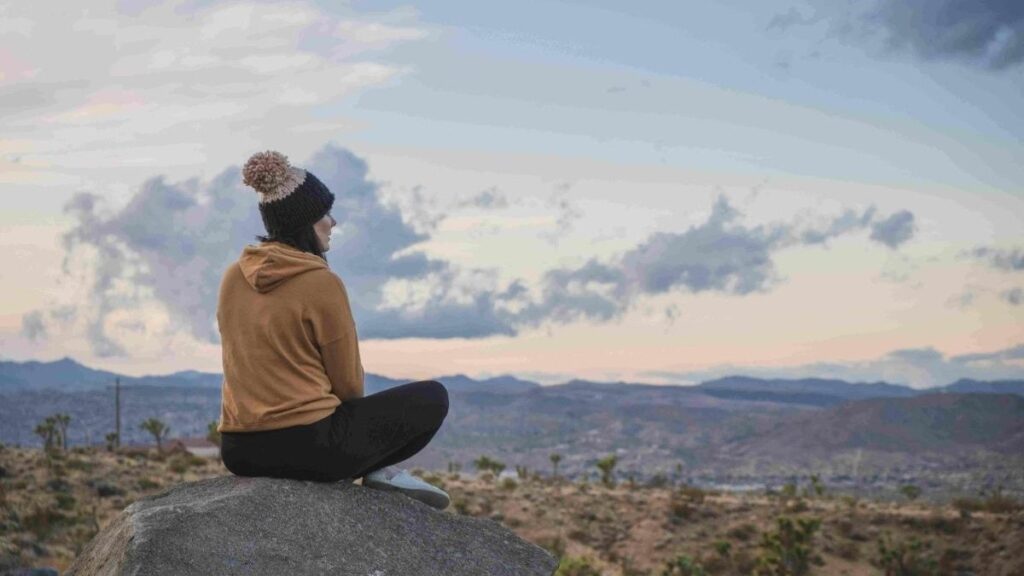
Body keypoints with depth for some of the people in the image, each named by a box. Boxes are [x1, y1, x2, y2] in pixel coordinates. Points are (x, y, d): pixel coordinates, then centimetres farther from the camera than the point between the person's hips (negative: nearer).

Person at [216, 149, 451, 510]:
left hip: (239, 451, 6)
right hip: (308, 444, -6)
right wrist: (347, 409, 19)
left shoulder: (233, 277, 6)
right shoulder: (322, 283, -13)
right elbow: (349, 382, -3)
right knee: (433, 398, 10)